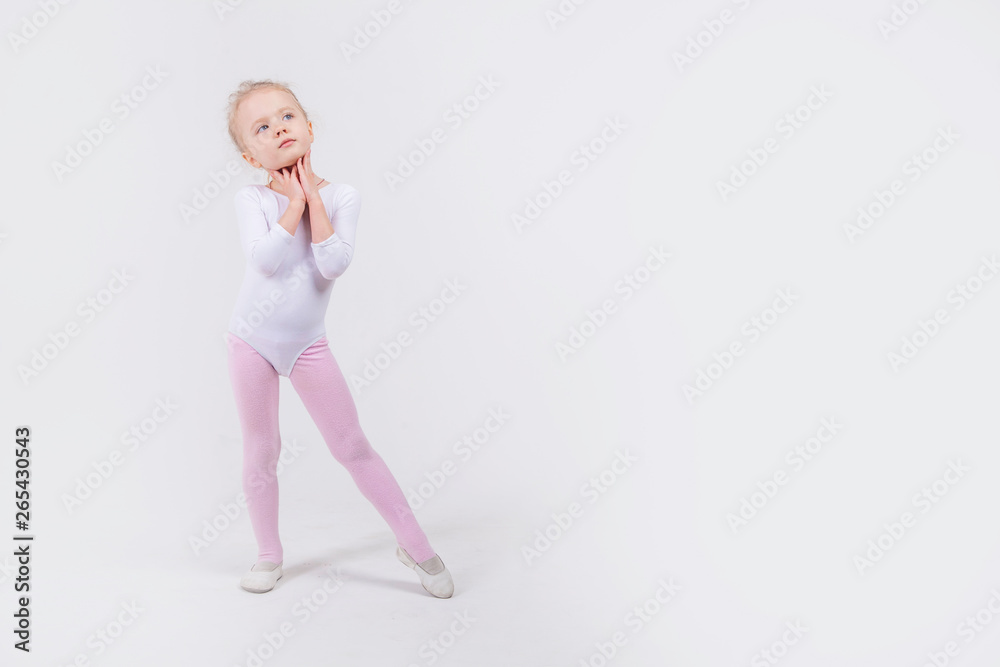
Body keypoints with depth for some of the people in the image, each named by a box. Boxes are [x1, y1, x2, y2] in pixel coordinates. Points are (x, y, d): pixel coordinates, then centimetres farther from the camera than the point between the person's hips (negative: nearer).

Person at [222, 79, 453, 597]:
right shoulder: (251, 199, -8)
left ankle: (414, 544, 14)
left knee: (353, 447, 3)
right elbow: (264, 258, -25)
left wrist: (314, 197, -18)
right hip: (252, 340, 1)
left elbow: (334, 265, -22)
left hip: (307, 344, 0)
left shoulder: (341, 197, -7)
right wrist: (295, 201, -18)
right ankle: (269, 554, 30)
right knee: (260, 453, 11)